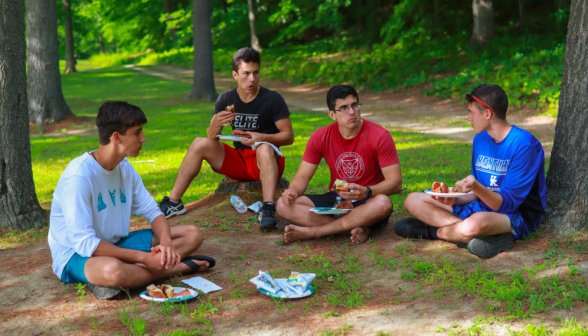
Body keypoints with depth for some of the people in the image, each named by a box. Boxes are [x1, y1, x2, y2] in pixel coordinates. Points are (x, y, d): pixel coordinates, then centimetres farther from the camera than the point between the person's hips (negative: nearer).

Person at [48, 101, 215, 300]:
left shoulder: (125, 168, 2)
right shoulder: (79, 176, -23)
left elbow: (152, 211, 6)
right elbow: (84, 243, -28)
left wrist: (166, 242, -18)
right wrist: (144, 257, -28)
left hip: (115, 245, 7)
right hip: (75, 255, -7)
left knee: (192, 234, -3)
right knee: (112, 269, -43)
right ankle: (178, 266, -21)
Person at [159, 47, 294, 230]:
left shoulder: (272, 99, -10)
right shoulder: (226, 99, 2)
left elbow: (289, 136, -10)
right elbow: (211, 137, 0)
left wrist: (261, 137, -27)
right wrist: (216, 124, -24)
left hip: (265, 161, -4)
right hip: (239, 161, 4)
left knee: (264, 148, -37)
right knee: (200, 143, -11)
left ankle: (268, 209, -48)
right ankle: (174, 203, -5)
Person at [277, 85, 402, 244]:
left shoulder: (380, 136, -12)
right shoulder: (320, 137, -2)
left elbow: (395, 182, -15)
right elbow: (302, 177, 1)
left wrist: (366, 192, -34)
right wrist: (292, 192, -23)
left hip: (367, 202, -3)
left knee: (383, 204, -39)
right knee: (283, 205, -18)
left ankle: (311, 231, -30)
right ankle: (358, 228, -27)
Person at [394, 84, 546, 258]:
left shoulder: (524, 144, -17)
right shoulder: (480, 139, 8)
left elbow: (507, 203, -20)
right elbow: (480, 194, 14)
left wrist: (476, 187, -38)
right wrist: (455, 200, -6)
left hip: (517, 217, -8)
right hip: (483, 208, 8)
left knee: (478, 222, -43)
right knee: (413, 200, -3)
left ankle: (434, 231, -12)